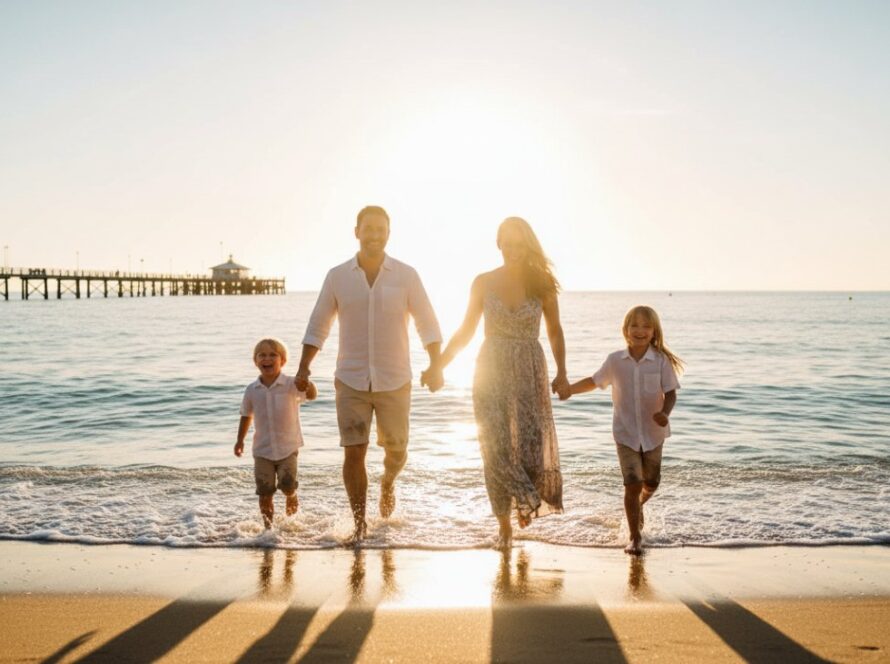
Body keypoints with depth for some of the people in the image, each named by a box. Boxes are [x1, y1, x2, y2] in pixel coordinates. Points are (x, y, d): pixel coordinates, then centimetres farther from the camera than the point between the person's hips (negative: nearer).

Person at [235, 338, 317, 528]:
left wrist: (308, 385, -48)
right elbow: (246, 415, 14)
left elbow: (312, 395, -26)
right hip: (262, 450, 2)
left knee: (287, 484, -14)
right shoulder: (252, 390, 0)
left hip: (288, 447, -2)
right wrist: (240, 440, 16)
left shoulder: (291, 385, -9)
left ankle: (292, 498, 21)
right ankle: (268, 526, 18)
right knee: (265, 492, 2)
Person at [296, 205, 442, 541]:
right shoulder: (337, 276, 1)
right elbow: (317, 327, 8)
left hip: (394, 381, 0)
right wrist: (303, 369, -2)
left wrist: (435, 366, -10)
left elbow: (427, 324, 2)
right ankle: (360, 523, 8)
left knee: (396, 450, 10)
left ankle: (388, 482, 45)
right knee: (354, 452, -5)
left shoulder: (406, 275, -1)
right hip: (351, 381, 0)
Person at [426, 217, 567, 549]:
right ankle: (504, 524, 12)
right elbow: (466, 331, 8)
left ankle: (527, 501, 29)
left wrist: (561, 374, -1)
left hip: (530, 372, 0)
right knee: (496, 448, -1)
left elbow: (554, 332, 8)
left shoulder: (542, 284, -1)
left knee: (532, 442, -4)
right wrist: (438, 365, 2)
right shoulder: (483, 283, 0)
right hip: (491, 372, 0)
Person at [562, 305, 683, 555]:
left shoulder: (661, 361, -8)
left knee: (651, 483, 15)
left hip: (653, 432, 1)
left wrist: (665, 413, -28)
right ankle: (635, 537, 4)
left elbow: (670, 393, -9)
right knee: (632, 484, -8)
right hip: (625, 433, -1)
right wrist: (569, 389, 0)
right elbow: (595, 381, 11)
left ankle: (639, 506, 50)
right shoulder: (615, 360, -4)